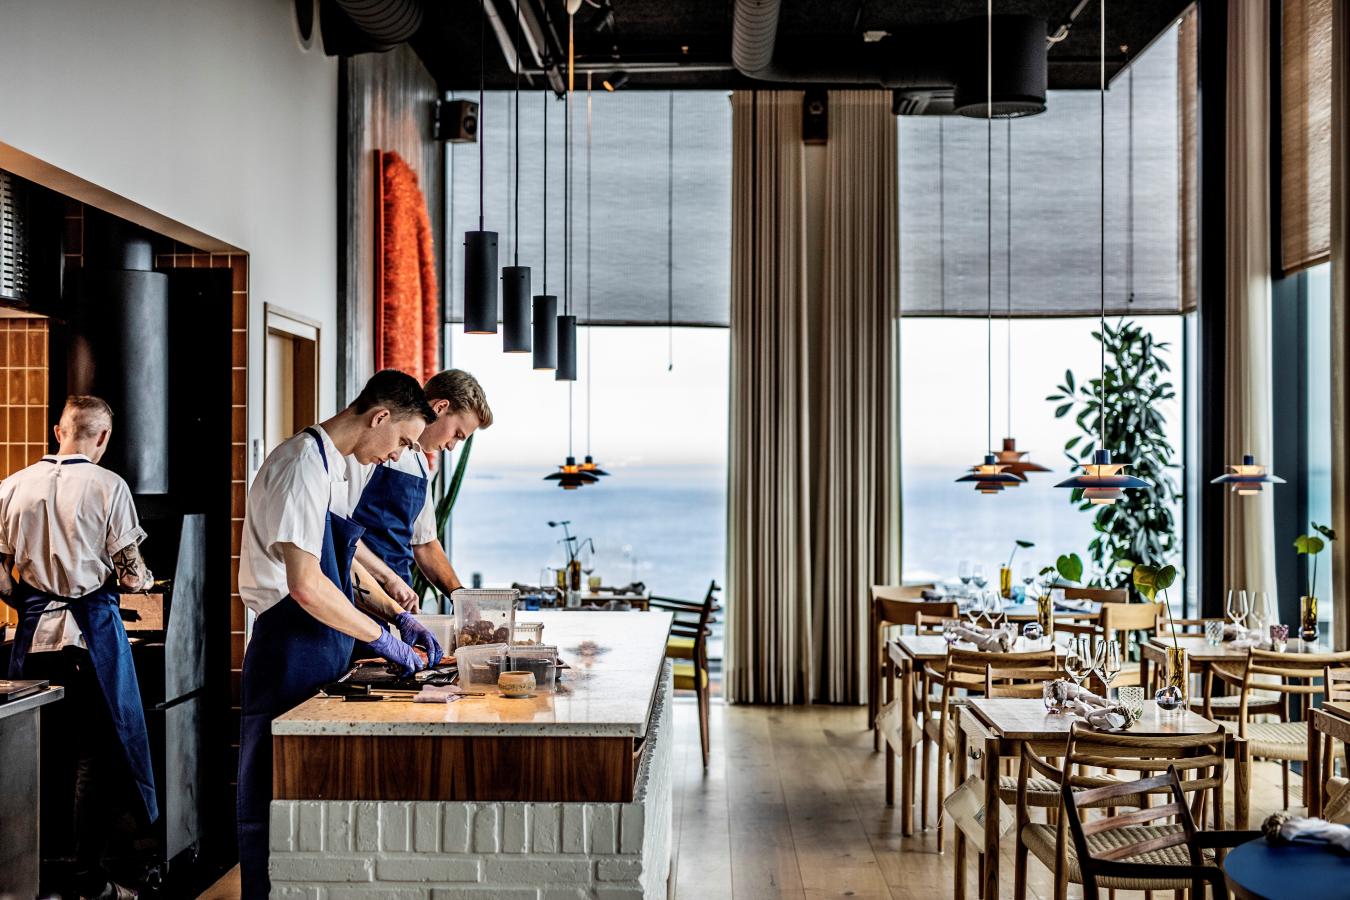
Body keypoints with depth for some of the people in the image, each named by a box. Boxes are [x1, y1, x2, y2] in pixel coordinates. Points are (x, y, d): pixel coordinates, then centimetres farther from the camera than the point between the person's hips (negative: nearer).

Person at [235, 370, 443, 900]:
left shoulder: (332, 465, 14)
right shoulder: (303, 463, -17)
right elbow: (305, 586, -26)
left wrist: (400, 620, 16)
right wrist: (382, 639, -17)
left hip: (321, 657, 10)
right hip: (291, 658, -10)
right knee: (274, 803, 1)